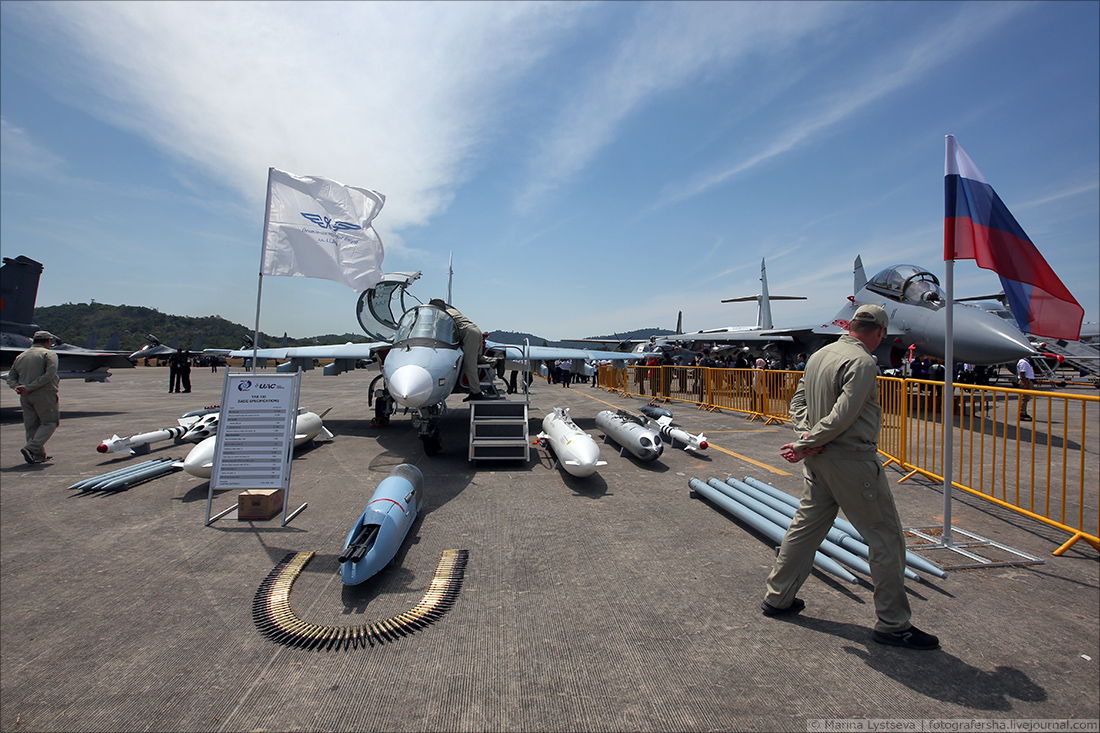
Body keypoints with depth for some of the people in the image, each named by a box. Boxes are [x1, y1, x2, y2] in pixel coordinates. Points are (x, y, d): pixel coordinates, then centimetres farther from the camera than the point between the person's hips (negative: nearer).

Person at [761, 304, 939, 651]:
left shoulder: (819, 355, 9)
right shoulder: (862, 362, -16)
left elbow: (798, 401, 11)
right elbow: (842, 417, -23)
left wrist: (806, 434, -1)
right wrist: (805, 445, -14)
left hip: (820, 459, 9)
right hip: (852, 460, -8)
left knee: (806, 525, 17)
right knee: (886, 538, 6)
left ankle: (777, 597, 28)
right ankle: (893, 624, 19)